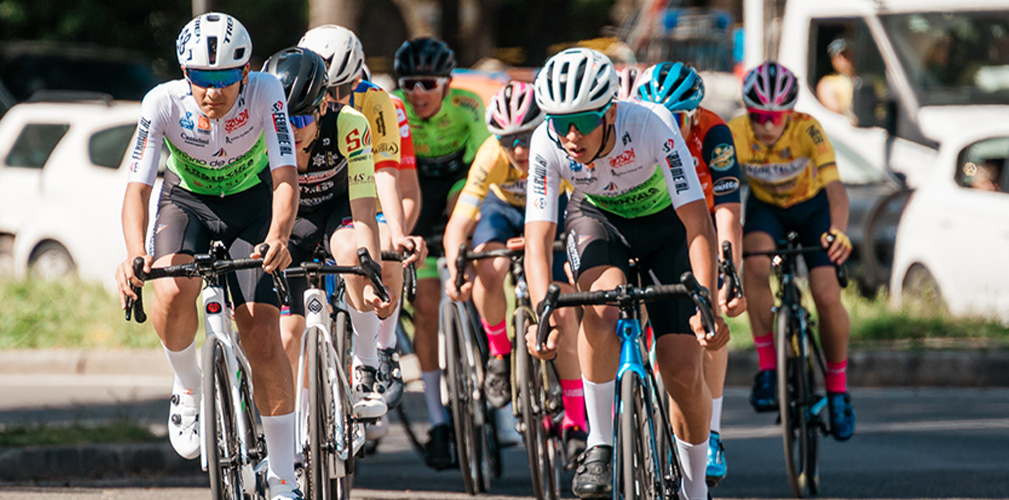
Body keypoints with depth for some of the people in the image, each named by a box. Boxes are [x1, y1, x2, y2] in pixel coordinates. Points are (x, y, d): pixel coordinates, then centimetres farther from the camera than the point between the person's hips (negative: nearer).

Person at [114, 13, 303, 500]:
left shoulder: (265, 93, -28)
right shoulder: (164, 102, -27)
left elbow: (285, 179, -31)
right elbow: (137, 188, -29)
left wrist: (277, 237, -51)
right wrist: (135, 253, -48)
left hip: (252, 207, 0)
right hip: (187, 203, 0)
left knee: (263, 340, -12)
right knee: (172, 292, -33)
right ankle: (188, 387, -3)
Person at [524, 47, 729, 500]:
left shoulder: (651, 127, -35)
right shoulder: (547, 144, -29)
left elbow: (698, 224, -36)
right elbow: (537, 239, -31)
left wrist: (706, 306, -47)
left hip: (663, 222, -1)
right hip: (598, 220, 1)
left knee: (683, 372, -9)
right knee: (602, 310, -34)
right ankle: (599, 446, -17)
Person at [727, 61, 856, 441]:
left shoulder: (806, 129, -33)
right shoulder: (735, 134, -29)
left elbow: (834, 185, -44)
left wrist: (838, 231, -62)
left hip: (812, 206, -1)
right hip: (766, 207, 1)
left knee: (827, 297, -15)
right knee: (755, 266, -31)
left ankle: (838, 386, 8)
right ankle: (767, 368, -18)